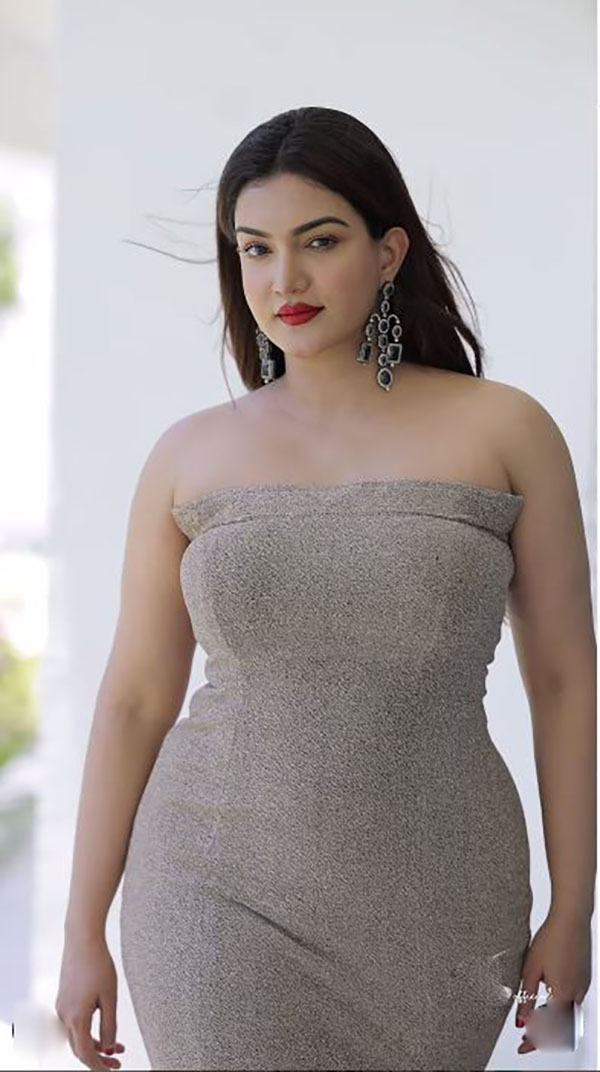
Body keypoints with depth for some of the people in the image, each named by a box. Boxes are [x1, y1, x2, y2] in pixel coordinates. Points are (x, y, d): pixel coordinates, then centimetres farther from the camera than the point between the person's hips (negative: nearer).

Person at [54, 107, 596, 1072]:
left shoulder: (504, 431, -2)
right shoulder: (190, 456, 2)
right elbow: (135, 699, 6)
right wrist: (84, 934, 5)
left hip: (431, 905, 0)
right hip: (221, 895, 1)